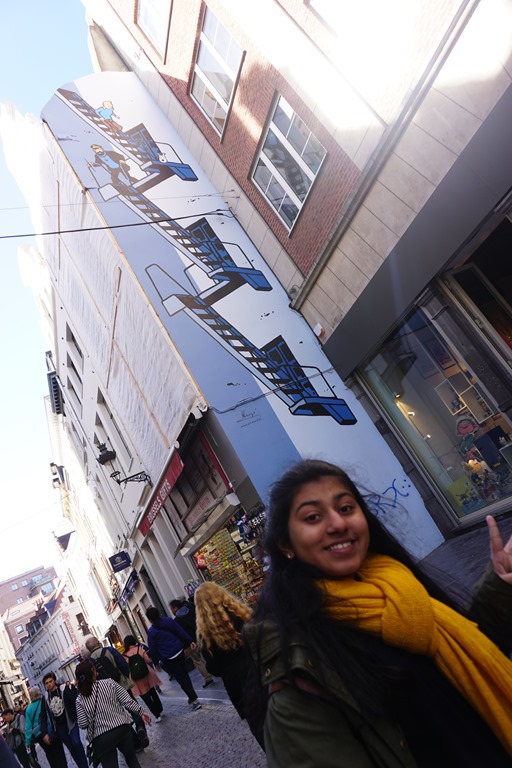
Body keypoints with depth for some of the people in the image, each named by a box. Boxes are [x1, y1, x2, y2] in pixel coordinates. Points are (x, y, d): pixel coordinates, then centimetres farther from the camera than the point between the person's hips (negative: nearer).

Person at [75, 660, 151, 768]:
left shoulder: (80, 699, -6)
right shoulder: (109, 683, -8)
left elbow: (83, 725, -5)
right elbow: (127, 701, -7)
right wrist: (141, 712, 5)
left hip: (101, 738, 0)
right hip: (122, 729, 0)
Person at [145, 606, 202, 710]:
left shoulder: (151, 632, -11)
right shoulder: (169, 621, -2)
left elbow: (153, 649, -6)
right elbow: (181, 632, 0)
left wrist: (157, 662, 6)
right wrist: (190, 641, 6)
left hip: (169, 658, -5)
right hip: (180, 651, 5)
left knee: (181, 679, 3)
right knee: (184, 674, 22)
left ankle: (195, 701, 2)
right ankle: (192, 696, 31)